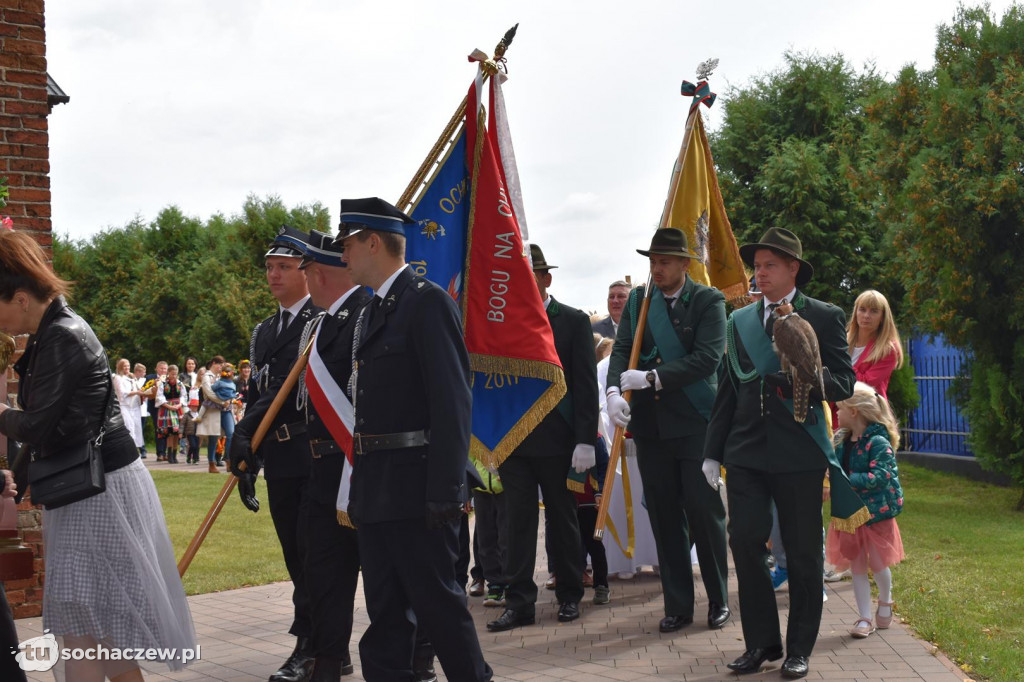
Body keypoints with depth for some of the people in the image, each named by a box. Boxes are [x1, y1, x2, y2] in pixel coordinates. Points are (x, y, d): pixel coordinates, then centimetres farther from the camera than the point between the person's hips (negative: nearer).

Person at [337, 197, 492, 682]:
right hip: (375, 491, 8)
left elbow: (452, 401, -17)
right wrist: (359, 486, 13)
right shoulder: (368, 313, 16)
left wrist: (444, 491, -20)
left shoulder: (427, 302, -11)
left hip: (417, 489, -8)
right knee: (385, 611, 14)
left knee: (438, 603, 1)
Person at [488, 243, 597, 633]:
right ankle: (519, 602, 8)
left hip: (556, 439, -2)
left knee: (562, 519, 10)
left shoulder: (574, 322, 0)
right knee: (519, 520, 3)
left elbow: (586, 385, -4)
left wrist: (585, 440, -11)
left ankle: (569, 595, 23)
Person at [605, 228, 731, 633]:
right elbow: (622, 350, 2)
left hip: (695, 422, -4)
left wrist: (651, 378, -20)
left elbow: (708, 357, -15)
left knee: (705, 511, 1)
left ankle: (718, 599, 18)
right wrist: (614, 390, -17)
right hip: (650, 424, 4)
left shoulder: (708, 301, -4)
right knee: (664, 517, 8)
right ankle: (677, 604, 18)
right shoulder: (637, 301, 10)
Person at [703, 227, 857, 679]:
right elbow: (728, 389, 14)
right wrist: (713, 452, 10)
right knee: (745, 542, 0)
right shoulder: (739, 321, 13)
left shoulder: (824, 318, 1)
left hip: (799, 454, -3)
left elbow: (844, 384, -3)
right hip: (746, 453, 3)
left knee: (803, 555, 4)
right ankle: (761, 643, 14)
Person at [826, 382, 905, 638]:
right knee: (857, 567, 7)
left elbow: (879, 476, -26)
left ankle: (885, 602, 34)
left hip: (876, 513, -6)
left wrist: (846, 480, -30)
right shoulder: (841, 440, 3)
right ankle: (864, 618, 15)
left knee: (877, 564, 6)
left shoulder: (879, 442, -18)